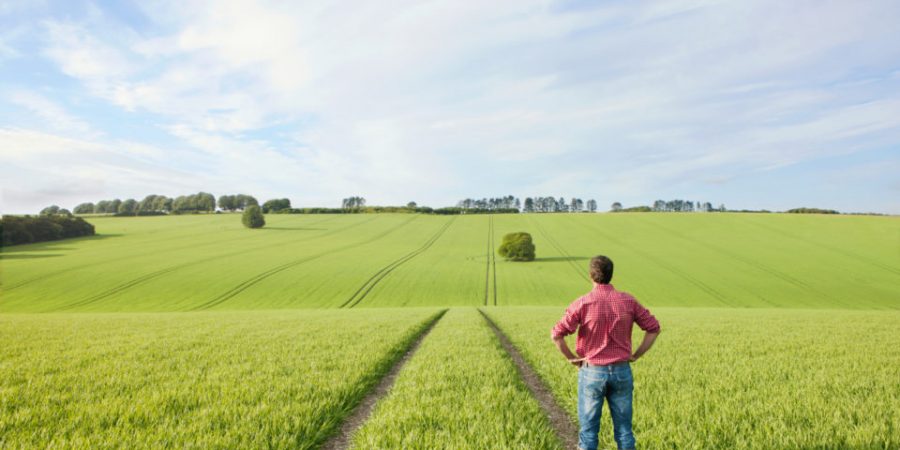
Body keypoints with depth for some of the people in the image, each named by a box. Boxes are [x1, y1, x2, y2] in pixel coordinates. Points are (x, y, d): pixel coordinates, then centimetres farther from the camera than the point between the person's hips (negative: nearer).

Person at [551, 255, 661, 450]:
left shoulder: (583, 303, -13)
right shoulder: (628, 301, -2)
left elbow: (557, 334, -19)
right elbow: (654, 328, 4)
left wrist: (571, 358, -4)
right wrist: (636, 355, 8)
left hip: (592, 372, -3)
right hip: (622, 371, 3)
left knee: (588, 430, 7)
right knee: (624, 430, 13)